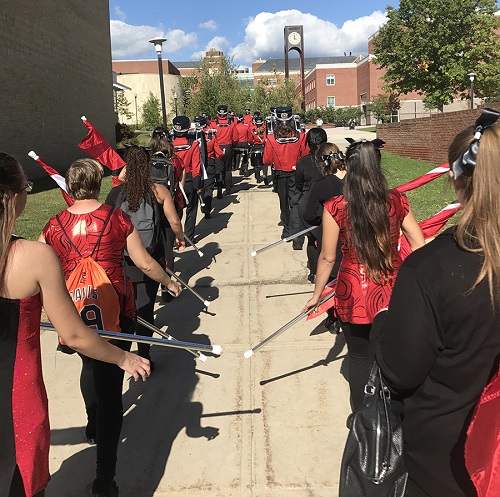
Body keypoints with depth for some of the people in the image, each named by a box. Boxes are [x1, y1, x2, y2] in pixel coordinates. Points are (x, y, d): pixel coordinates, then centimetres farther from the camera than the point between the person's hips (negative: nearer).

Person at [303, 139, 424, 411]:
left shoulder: (336, 208, -14)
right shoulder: (397, 200, -5)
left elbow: (327, 258, -7)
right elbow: (420, 247, 0)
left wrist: (316, 295, 6)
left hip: (354, 294, -2)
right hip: (393, 291, 2)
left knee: (360, 357, 17)